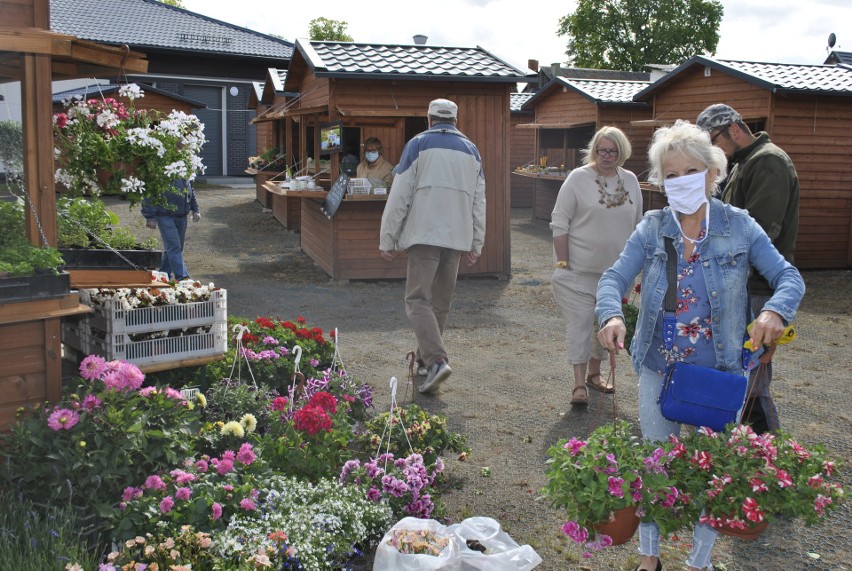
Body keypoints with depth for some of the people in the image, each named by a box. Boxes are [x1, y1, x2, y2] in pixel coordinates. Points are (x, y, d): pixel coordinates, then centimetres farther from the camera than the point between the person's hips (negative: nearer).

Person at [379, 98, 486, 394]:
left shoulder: (418, 144, 1)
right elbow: (479, 201, 16)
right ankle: (425, 356, 24)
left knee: (418, 299, -7)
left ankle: (437, 360, -23)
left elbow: (400, 195, -3)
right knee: (441, 301, 14)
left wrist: (387, 239, 1)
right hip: (458, 236, 5)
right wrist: (476, 244, 21)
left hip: (424, 233, -5)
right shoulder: (471, 150, 15)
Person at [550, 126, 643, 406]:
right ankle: (579, 383, -3)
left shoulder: (630, 181, 6)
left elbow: (637, 225, 15)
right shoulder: (579, 178, -8)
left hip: (615, 268, 5)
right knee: (580, 321, -7)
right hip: (580, 268, -5)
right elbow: (559, 222, -8)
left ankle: (594, 373, 30)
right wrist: (562, 262, -13)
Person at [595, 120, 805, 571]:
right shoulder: (651, 229, -2)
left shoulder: (738, 226, -5)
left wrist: (775, 311, -28)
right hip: (658, 370, 2)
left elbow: (789, 278, -6)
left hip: (719, 374, -1)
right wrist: (611, 316, -32)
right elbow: (614, 278, -10)